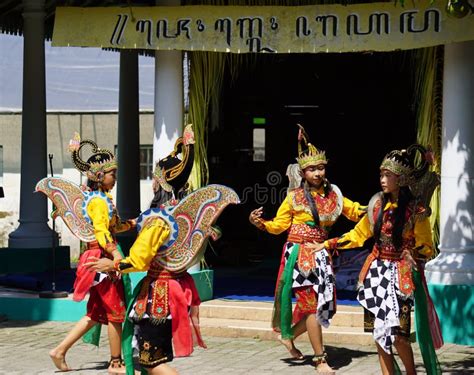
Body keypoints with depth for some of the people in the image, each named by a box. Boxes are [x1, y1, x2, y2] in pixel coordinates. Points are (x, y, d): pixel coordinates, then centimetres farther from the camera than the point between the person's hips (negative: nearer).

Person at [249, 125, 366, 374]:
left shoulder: (334, 195, 6)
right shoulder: (294, 197, -4)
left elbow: (357, 212, 17)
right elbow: (279, 225, 0)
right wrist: (260, 223, -17)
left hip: (320, 255, 5)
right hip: (299, 254, -5)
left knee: (325, 305, 6)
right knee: (312, 304, -6)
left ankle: (289, 336, 29)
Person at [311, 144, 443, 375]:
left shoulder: (415, 210, -8)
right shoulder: (378, 204, 7)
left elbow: (425, 248, -4)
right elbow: (358, 235, 19)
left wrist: (414, 255, -25)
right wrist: (327, 244, 17)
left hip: (401, 274, -5)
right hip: (377, 272, 5)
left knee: (396, 333, -13)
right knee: (379, 331, 3)